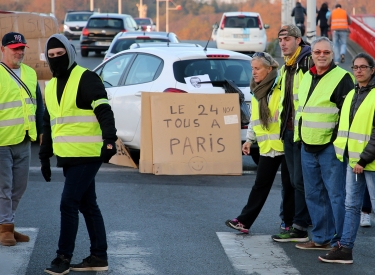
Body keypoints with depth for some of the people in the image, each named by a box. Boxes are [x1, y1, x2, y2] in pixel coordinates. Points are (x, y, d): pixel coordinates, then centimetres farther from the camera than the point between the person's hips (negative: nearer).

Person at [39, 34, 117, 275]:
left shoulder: (86, 79, -9)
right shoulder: (51, 87, 17)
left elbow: (104, 111, -17)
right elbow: (49, 124, 23)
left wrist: (109, 140, -29)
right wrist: (45, 157, 22)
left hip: (87, 156, -8)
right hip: (68, 157, 8)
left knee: (68, 204, -10)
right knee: (88, 205, 12)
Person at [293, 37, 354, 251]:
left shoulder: (342, 78, -8)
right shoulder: (306, 78, 15)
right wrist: (299, 135, 21)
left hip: (330, 147, -8)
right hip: (308, 146, 8)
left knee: (336, 194, -5)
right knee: (314, 194, 13)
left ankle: (340, 241, -1)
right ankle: (321, 238, 22)